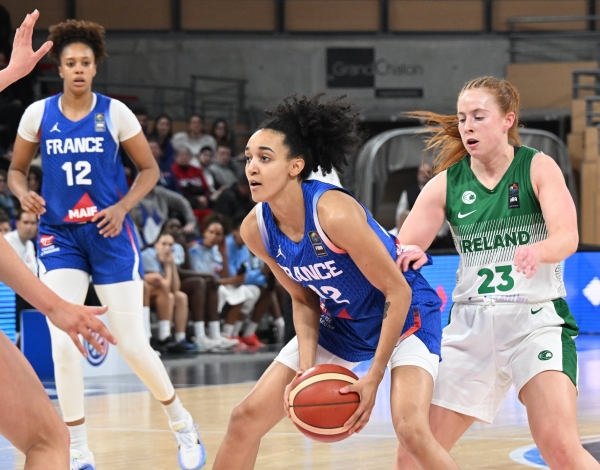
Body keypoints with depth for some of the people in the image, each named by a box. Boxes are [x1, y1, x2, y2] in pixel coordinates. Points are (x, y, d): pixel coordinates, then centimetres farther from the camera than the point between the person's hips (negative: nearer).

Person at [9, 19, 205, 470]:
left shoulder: (115, 112, -4)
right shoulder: (38, 114, 0)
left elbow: (150, 169, 3)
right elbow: (17, 169, 11)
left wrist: (122, 207, -13)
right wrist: (23, 194, -11)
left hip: (109, 234, -1)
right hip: (59, 235, 1)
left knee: (134, 345, -1)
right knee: (63, 345, -12)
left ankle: (182, 422, 24)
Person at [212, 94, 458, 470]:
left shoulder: (334, 213, -33)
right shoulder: (256, 229, -13)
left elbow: (397, 291, -24)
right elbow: (304, 299, 2)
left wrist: (374, 377, -23)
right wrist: (306, 365, -13)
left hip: (406, 314, -7)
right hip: (340, 323, 7)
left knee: (411, 431, -28)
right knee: (246, 418, 2)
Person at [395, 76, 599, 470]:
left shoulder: (538, 168, -2)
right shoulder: (447, 183, 5)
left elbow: (568, 236, -16)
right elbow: (398, 252, 3)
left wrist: (538, 251, -39)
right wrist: (409, 255, -22)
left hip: (536, 319, -4)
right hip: (470, 323, 4)